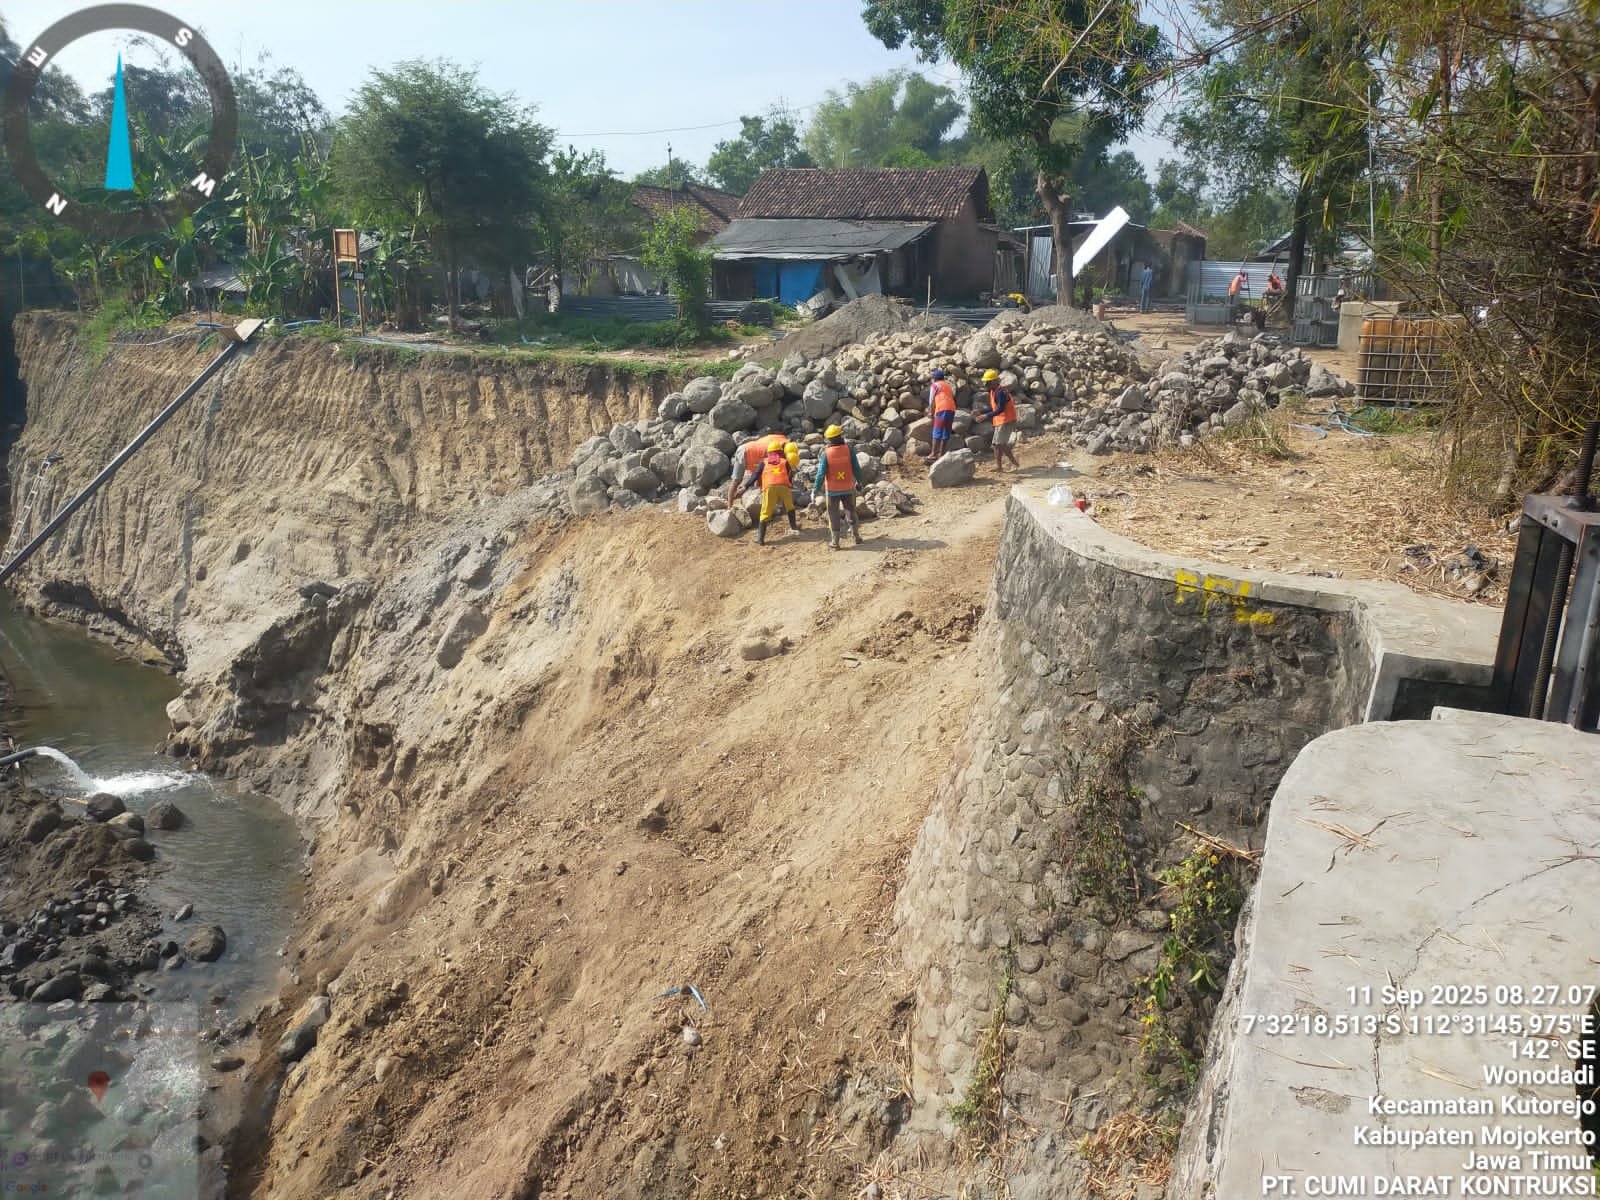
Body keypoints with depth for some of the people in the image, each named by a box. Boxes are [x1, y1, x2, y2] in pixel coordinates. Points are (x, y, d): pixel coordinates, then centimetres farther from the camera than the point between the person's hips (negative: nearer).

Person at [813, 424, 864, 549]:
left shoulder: (826, 453, -14)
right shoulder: (849, 449, -10)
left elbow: (821, 473, -13)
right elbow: (856, 468, -5)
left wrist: (815, 490, -6)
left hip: (832, 490, -2)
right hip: (848, 488, 2)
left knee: (834, 516, 8)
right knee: (851, 512, 20)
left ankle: (834, 543, 12)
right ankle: (857, 536, 27)